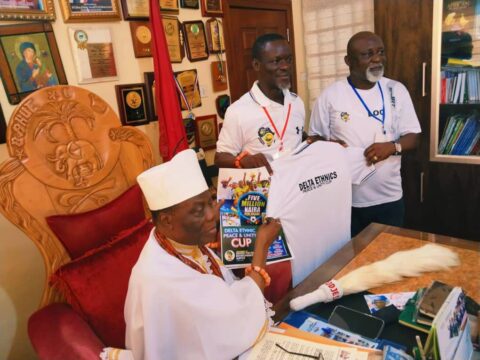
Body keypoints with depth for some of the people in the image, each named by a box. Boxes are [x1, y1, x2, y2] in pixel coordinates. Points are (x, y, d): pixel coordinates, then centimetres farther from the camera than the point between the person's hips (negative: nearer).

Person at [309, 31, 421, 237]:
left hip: (389, 198, 2)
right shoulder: (330, 95, -4)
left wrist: (392, 146, -20)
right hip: (345, 199, -1)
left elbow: (412, 137, 1)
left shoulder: (396, 90, 2)